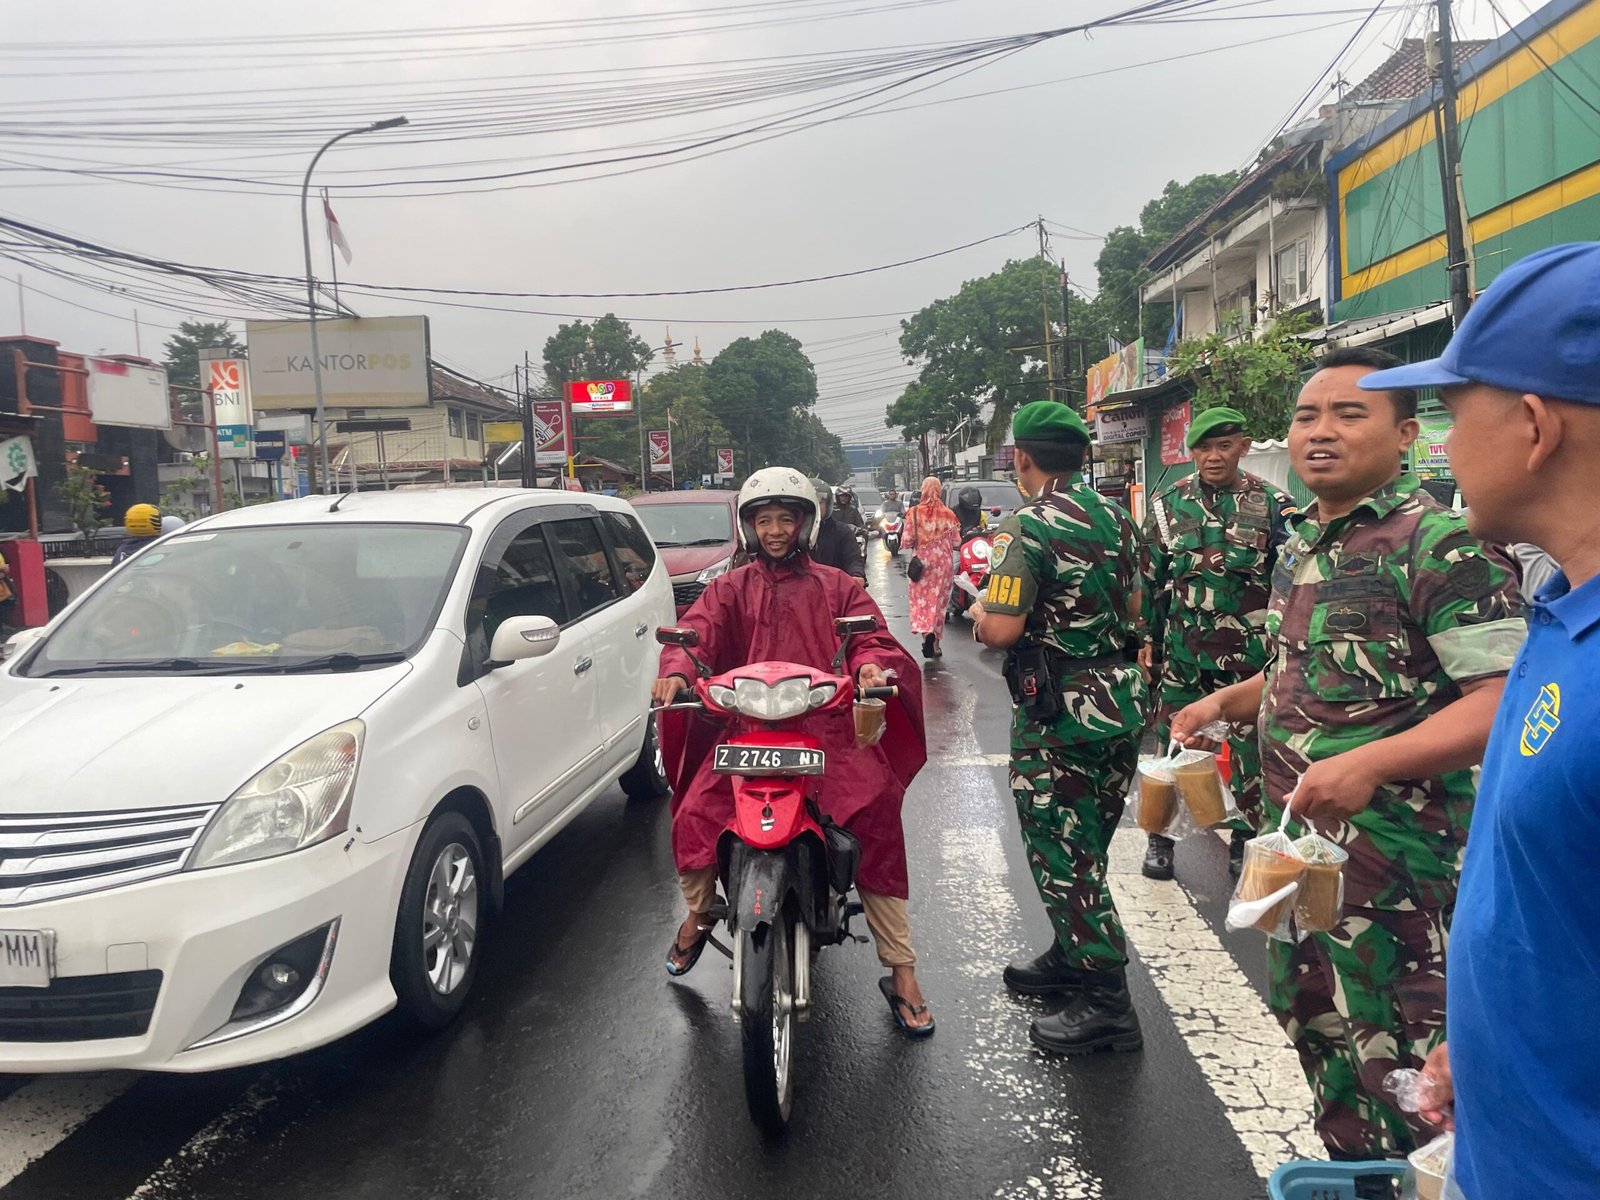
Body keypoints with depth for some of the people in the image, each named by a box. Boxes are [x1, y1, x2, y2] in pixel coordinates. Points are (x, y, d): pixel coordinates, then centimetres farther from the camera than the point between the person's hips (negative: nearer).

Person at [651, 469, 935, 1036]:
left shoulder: (837, 587, 16)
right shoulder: (729, 589, 17)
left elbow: (873, 636, 3)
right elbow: (696, 631, -1)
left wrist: (871, 663, -22)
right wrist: (676, 670, -23)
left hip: (829, 728, 0)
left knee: (879, 824, -19)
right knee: (694, 816, -19)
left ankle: (902, 972, -6)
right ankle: (698, 914, 15)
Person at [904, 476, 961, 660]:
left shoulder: (915, 513, -7)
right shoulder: (948, 514, -3)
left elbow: (907, 541, -8)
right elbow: (956, 542, 2)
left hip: (922, 561, -1)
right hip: (944, 562, 2)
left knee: (921, 599, 2)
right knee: (939, 600, 10)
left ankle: (926, 632, -24)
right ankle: (936, 643, 15)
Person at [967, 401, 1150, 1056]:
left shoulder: (1027, 528, -17)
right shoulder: (1117, 518, 8)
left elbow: (1002, 630, -23)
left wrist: (978, 611, -2)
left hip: (1058, 711, -8)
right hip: (1122, 699, 8)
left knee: (1061, 854, 1)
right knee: (1085, 848, 21)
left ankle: (1106, 1001, 6)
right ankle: (1072, 956, 37)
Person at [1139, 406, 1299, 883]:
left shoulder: (1271, 504, 0)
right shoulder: (1168, 504, 3)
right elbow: (1150, 579, 7)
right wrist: (1147, 638, 4)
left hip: (1250, 651, -1)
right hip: (1182, 649, 1)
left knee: (1250, 748, 8)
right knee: (1172, 745, 7)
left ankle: (1245, 841, 24)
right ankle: (1161, 838, 21)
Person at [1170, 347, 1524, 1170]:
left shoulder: (1440, 544, -16)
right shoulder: (1302, 545, 10)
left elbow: (1504, 700, -23)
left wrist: (1370, 764, -35)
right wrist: (1227, 703, 7)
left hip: (1391, 849, -9)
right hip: (1295, 837, 9)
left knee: (1393, 1056, 5)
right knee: (1312, 1019, 22)